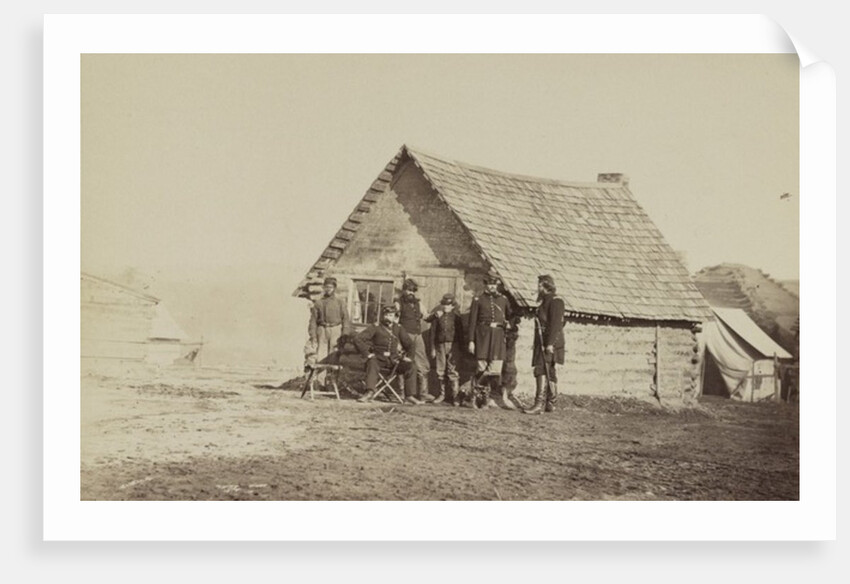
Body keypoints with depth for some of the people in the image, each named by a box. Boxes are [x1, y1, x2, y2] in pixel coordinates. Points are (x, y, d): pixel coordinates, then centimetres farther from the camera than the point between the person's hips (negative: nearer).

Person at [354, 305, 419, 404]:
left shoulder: (398, 329, 12)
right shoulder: (375, 328, 2)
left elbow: (410, 344, 19)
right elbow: (358, 339, -6)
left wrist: (404, 356, 6)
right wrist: (367, 354, -13)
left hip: (394, 361, 3)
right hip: (379, 360, -3)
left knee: (411, 366, -20)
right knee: (372, 363, -36)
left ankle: (409, 396, -22)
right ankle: (370, 392, -44)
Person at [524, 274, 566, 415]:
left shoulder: (555, 301, -11)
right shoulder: (546, 301, 20)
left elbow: (555, 324, -19)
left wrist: (550, 344, -25)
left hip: (549, 344, -10)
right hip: (543, 343, 10)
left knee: (542, 371, -16)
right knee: (549, 372, 13)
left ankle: (539, 404, -21)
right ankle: (551, 403, 19)